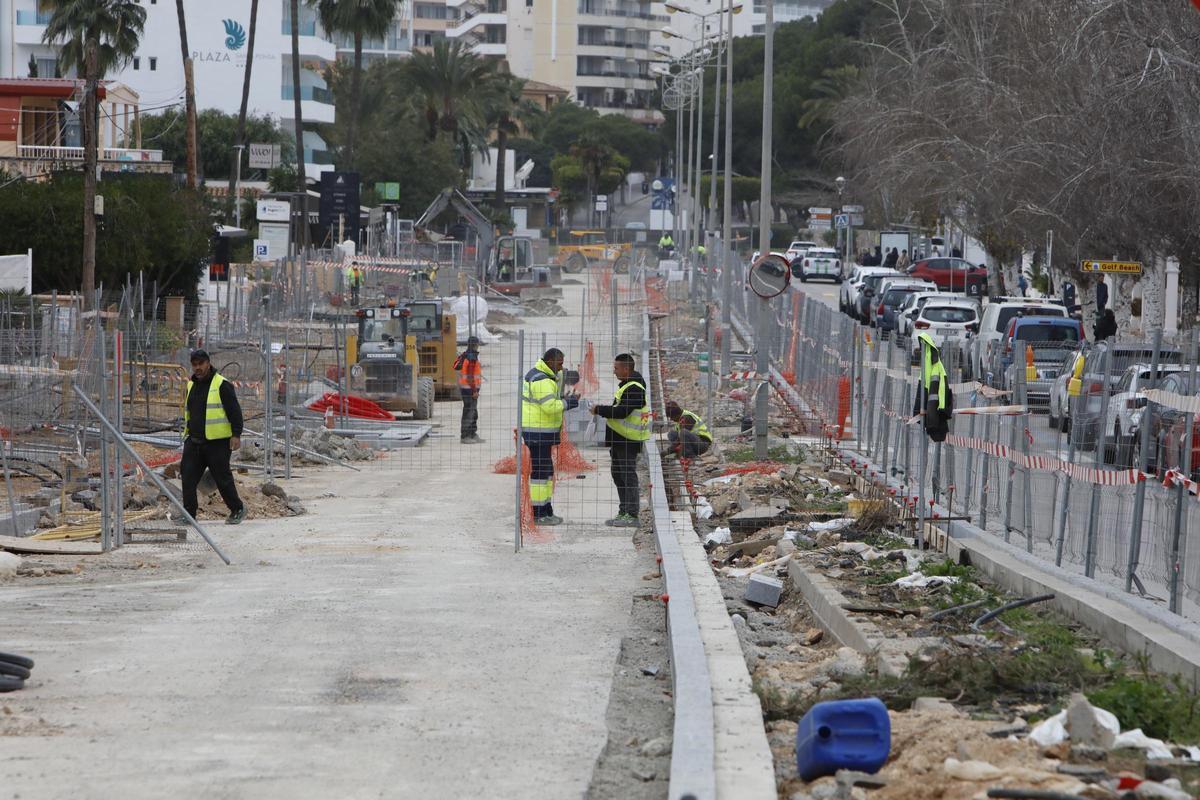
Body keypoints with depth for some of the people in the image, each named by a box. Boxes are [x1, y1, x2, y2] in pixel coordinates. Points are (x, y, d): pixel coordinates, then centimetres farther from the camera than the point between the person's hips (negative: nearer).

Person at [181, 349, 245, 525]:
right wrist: (187, 433, 26)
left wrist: (236, 434, -18)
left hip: (217, 442, -7)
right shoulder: (191, 385, 15)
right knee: (188, 476, -1)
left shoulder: (222, 385, -8)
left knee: (222, 477, -1)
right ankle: (188, 514, 2)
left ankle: (237, 509, 16)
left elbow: (235, 411, -11)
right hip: (194, 442, 7)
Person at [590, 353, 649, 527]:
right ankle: (624, 513, 22)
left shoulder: (634, 389, -19)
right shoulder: (626, 385, 15)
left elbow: (621, 412, -25)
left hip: (628, 441, -11)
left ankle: (632, 515, -6)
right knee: (618, 474, 15)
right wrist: (602, 410, 9)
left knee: (628, 475, -8)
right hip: (619, 439, 11)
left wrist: (599, 410, -17)